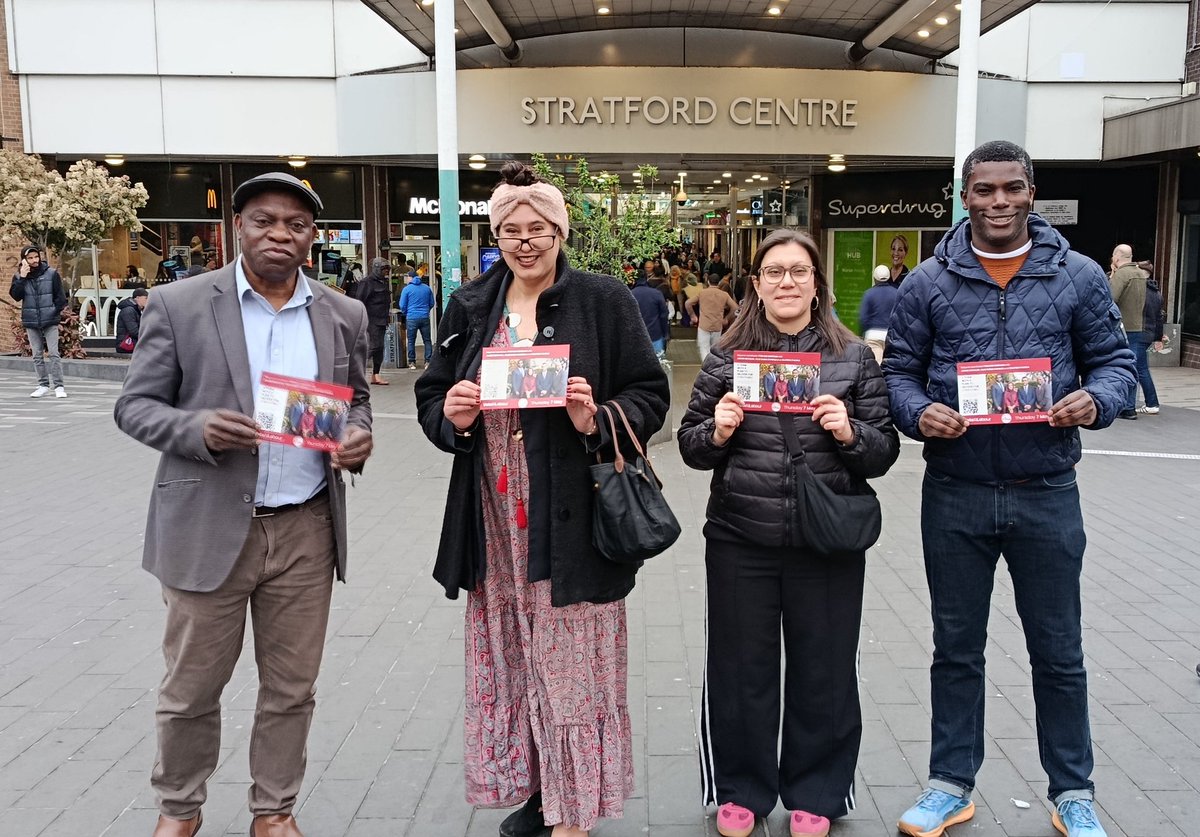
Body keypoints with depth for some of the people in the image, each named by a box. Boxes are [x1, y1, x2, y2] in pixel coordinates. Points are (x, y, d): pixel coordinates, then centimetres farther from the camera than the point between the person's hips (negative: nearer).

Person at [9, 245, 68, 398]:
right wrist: (22, 277, -15)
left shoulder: (51, 274, 0)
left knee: (54, 354, -7)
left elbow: (60, 297, 1)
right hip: (31, 322, 3)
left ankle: (59, 386, -4)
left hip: (50, 321, -3)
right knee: (37, 355, 8)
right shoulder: (19, 276, 5)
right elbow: (15, 295, -9)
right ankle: (43, 385, 15)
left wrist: (55, 312, -7)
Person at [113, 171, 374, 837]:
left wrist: (357, 435, -8)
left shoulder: (344, 315, 6)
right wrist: (199, 428, -21)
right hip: (209, 527, -2)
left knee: (291, 688, 12)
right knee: (191, 688, 11)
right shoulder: (178, 305, -2)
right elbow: (134, 406, -1)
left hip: (307, 531, 2)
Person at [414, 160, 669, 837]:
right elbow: (431, 396, 14)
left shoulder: (605, 300, -2)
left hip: (572, 525, -4)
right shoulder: (470, 306, 10)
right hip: (495, 527, 4)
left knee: (570, 666, 3)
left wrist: (597, 420, -21)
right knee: (509, 660, 13)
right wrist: (450, 414, -8)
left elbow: (651, 396, -2)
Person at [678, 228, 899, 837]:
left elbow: (885, 453, 4)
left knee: (823, 671, 10)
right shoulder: (727, 357, 5)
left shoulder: (853, 357, 4)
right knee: (741, 670, 10)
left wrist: (851, 433, -16)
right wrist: (717, 432, -12)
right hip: (740, 541, 0)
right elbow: (690, 446, 8)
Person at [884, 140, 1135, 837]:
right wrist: (919, 413, -16)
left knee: (1059, 650, 12)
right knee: (957, 647, 13)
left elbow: (1114, 359, 6)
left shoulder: (1079, 276, 1)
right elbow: (900, 369, 4)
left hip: (1046, 492, 0)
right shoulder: (928, 282, 1)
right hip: (955, 493, 1)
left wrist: (1096, 399, -16)